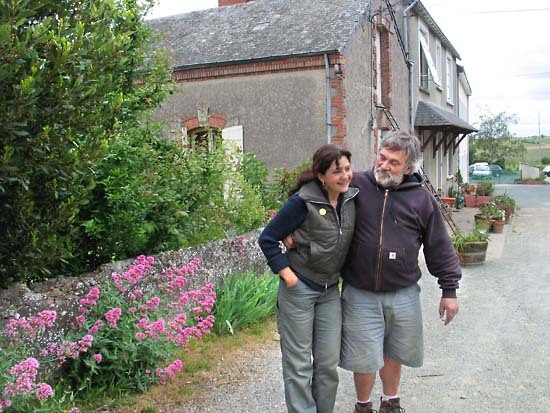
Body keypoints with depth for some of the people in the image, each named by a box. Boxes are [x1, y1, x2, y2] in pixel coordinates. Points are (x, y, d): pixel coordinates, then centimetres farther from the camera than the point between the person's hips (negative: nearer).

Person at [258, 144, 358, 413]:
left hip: (330, 291, 5)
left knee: (329, 363, 9)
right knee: (299, 364, 3)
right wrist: (286, 273, -15)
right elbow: (267, 239, -11)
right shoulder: (304, 201, -17)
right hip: (299, 288, -5)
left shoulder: (351, 198, 0)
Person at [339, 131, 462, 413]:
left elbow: (439, 247, 3)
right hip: (360, 295, -1)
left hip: (403, 294, 2)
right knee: (365, 358, 7)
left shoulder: (422, 198, -2)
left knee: (394, 354, 18)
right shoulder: (356, 185, -6)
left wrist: (449, 289, 4)